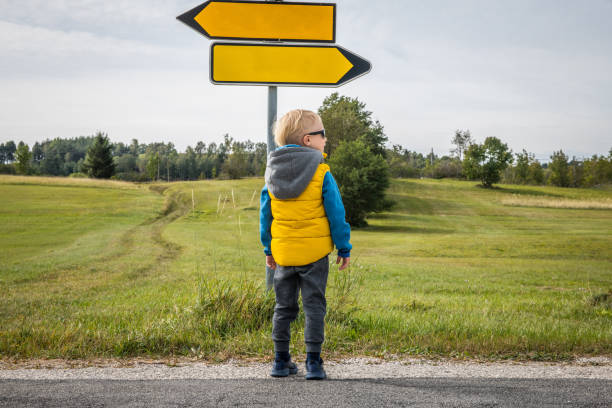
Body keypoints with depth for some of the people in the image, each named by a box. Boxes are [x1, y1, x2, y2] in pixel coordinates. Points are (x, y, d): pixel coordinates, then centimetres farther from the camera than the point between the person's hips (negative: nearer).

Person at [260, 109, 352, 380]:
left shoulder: (272, 174, 4)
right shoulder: (321, 174, -10)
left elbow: (265, 214, 8)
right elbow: (335, 213, -8)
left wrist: (268, 249, 17)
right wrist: (344, 247, 1)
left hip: (283, 253, 4)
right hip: (315, 251, -4)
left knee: (284, 307, 13)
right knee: (314, 306, 2)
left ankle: (281, 361, 17)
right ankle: (313, 362, -1)